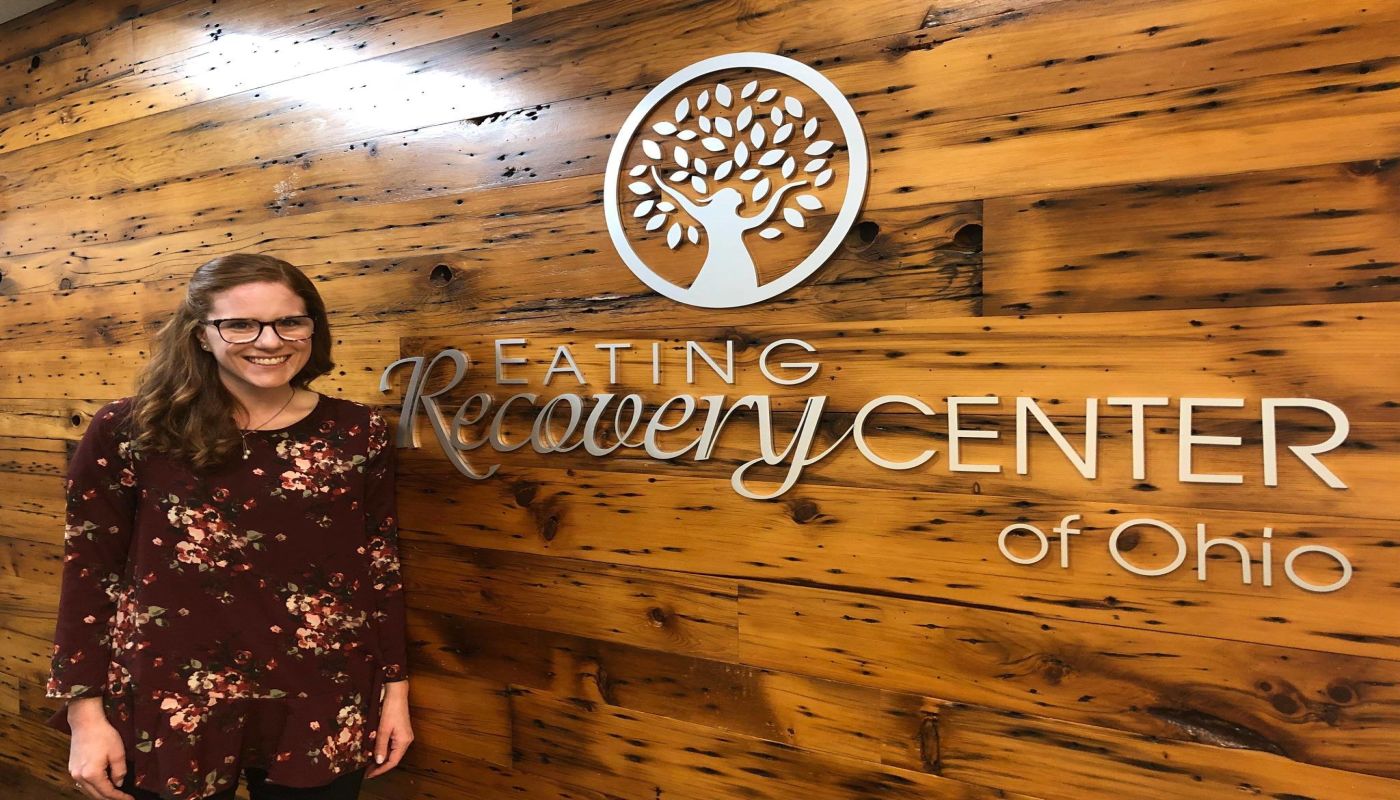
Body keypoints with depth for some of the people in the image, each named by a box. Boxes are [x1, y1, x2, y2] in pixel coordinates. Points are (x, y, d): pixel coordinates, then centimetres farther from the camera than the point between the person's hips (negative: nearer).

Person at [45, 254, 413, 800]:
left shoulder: (358, 432, -1)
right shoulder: (126, 432, -6)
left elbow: (381, 566, 3)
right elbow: (89, 575, -1)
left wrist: (394, 689, 4)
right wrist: (86, 714, -2)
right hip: (171, 711, -1)